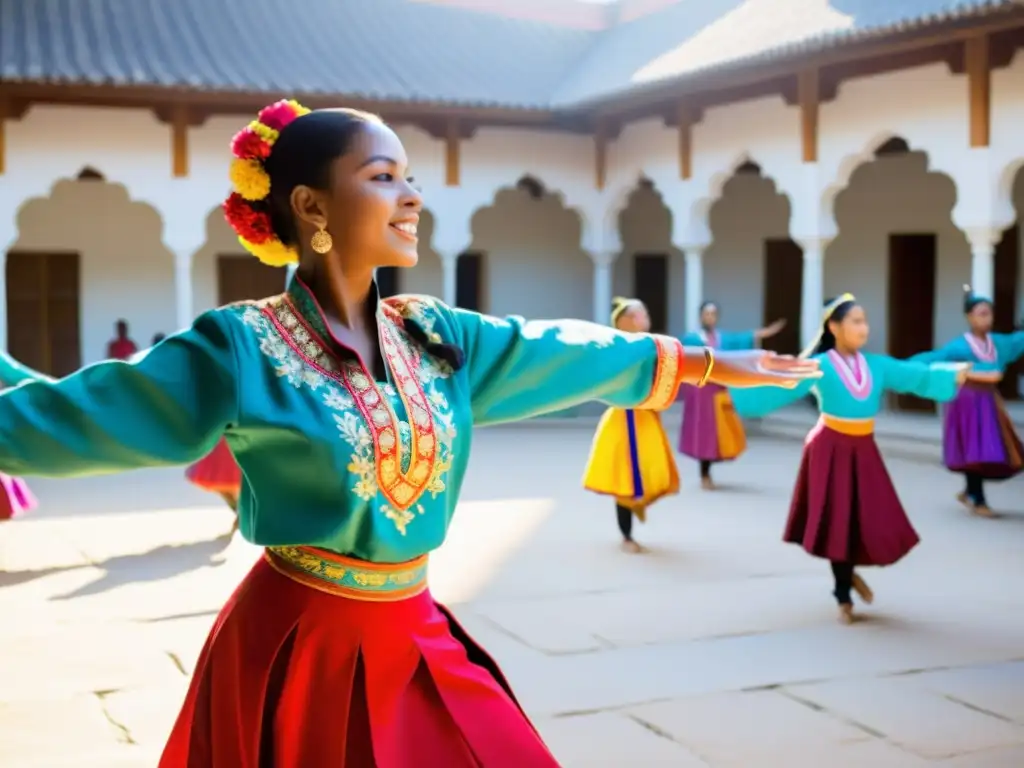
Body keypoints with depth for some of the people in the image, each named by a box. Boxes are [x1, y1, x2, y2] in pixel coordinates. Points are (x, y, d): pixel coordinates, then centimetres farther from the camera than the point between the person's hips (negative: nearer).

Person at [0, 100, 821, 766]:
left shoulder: (434, 335, 3)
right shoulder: (243, 349, -13)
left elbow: (558, 352, 13)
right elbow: (81, 410, -13)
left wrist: (707, 361, 21)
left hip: (413, 644, 5)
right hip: (296, 649, -5)